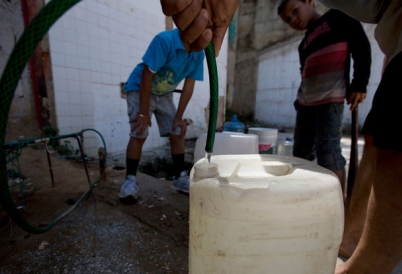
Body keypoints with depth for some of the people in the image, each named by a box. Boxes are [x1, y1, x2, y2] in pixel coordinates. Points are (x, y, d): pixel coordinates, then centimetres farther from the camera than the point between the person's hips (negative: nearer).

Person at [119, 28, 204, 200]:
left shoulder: (199, 54, -9)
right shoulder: (164, 40, -26)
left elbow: (189, 86, -7)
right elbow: (147, 75, -26)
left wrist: (179, 117, -8)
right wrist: (143, 113, -25)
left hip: (164, 95, 6)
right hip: (140, 89, -5)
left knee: (177, 133, -1)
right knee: (139, 135, -15)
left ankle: (180, 178, 11)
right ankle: (130, 179, 2)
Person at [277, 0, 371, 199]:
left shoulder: (336, 17, 9)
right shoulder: (304, 44, 22)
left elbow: (361, 45, 0)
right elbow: (306, 74, 18)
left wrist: (359, 84, -8)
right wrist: (300, 100, 9)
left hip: (330, 98, -6)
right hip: (305, 102, 6)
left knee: (328, 152, -10)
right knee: (301, 152, 6)